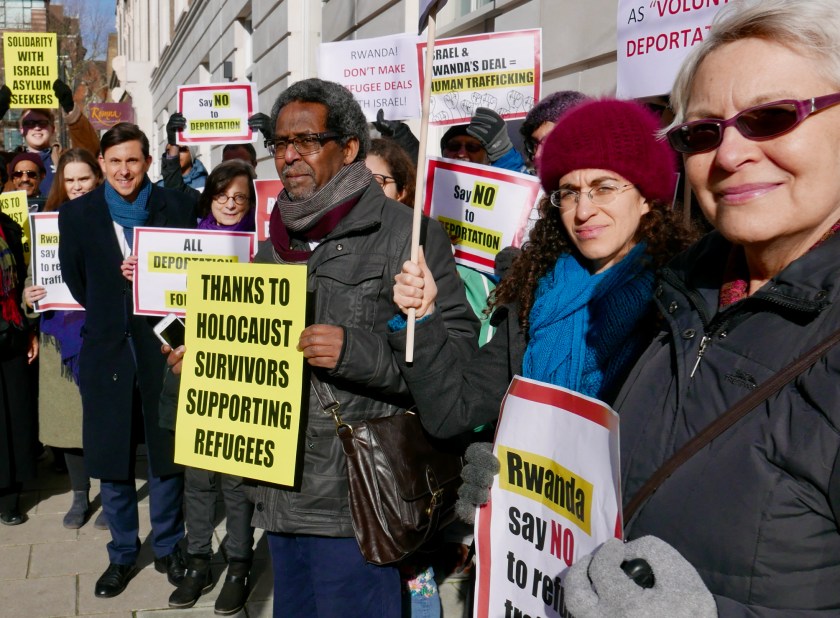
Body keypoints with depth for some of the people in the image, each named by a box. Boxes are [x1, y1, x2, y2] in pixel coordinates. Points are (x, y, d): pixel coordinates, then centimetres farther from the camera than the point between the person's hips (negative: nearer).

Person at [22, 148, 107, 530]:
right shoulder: (50, 220, 7)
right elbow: (35, 272, 11)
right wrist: (28, 296, -10)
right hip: (61, 331, 3)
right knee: (67, 413, 8)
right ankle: (80, 496, 25)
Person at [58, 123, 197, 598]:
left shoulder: (177, 207, -1)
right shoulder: (77, 214, 2)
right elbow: (77, 283, 10)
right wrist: (108, 314, 5)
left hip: (163, 345, -1)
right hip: (107, 349, 1)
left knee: (167, 451, 8)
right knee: (110, 457, 8)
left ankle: (168, 547, 26)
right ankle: (123, 554, 25)